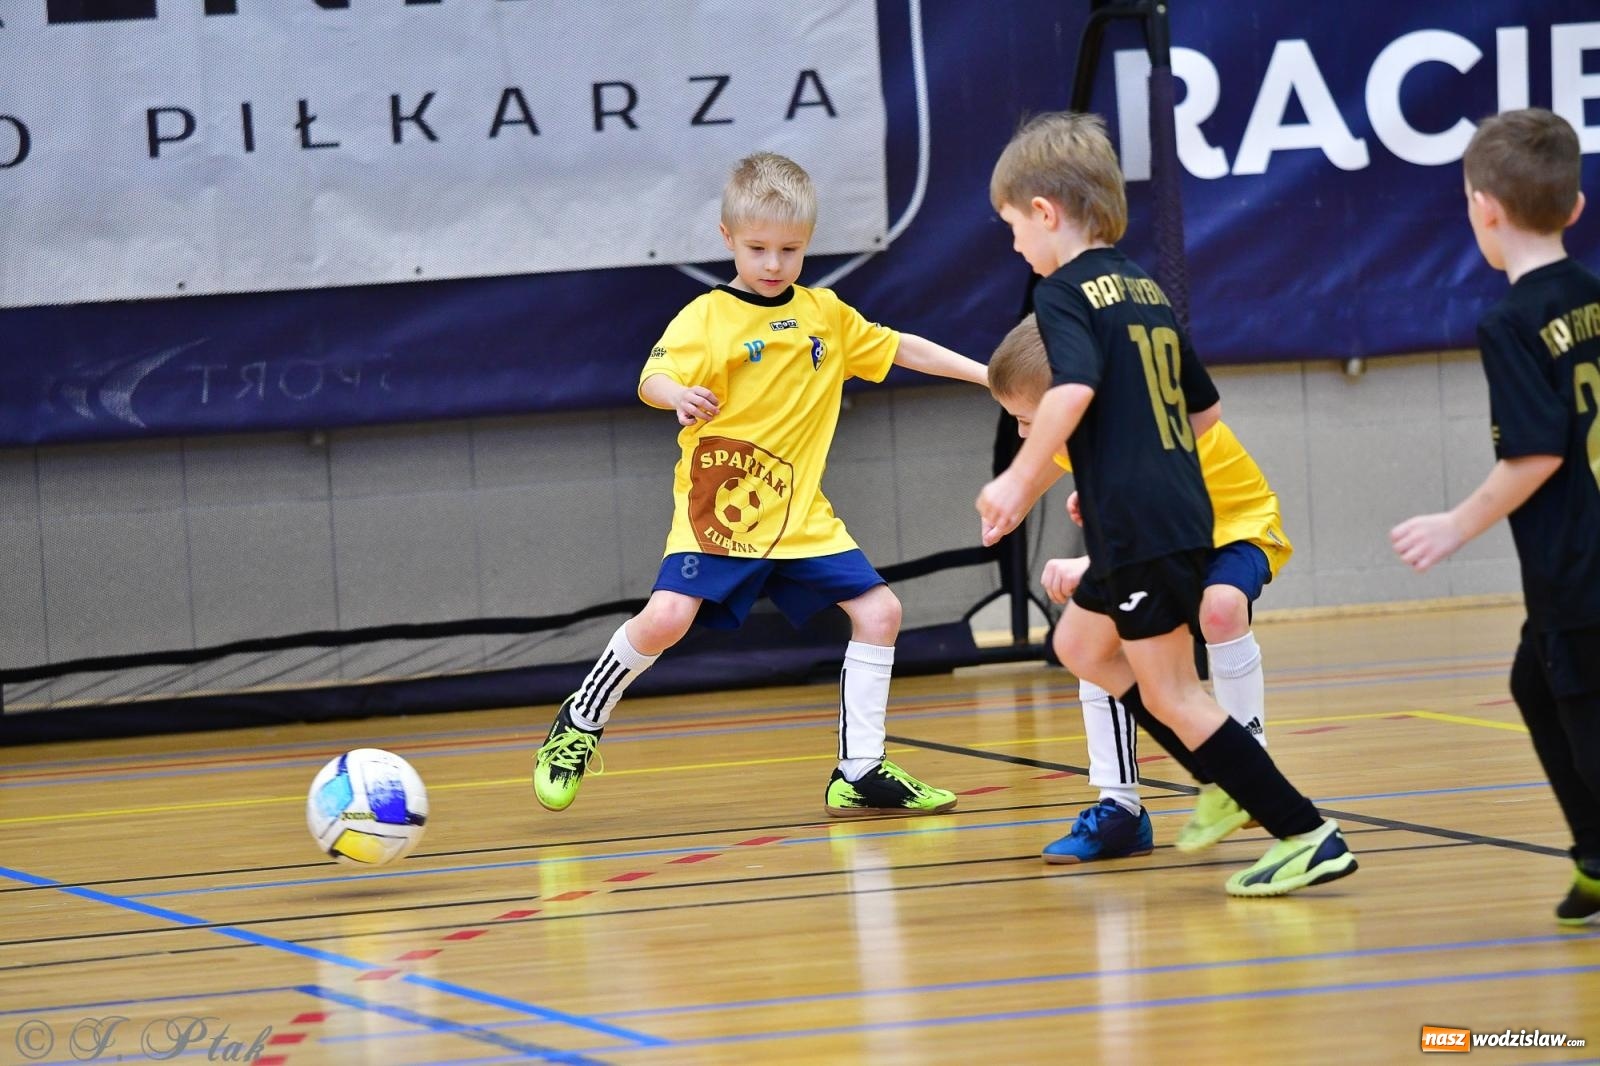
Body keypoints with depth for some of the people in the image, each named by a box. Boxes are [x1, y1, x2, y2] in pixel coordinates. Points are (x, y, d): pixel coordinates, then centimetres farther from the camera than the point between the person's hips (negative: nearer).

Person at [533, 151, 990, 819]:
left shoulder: (826, 314, 9)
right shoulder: (707, 317, -7)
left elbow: (901, 349, 20)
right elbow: (652, 379, -20)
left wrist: (986, 374, 19)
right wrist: (678, 395, -43)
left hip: (802, 517, 5)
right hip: (716, 510, -5)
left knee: (878, 612, -5)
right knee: (666, 618, -20)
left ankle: (859, 773, 6)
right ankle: (579, 724, 5)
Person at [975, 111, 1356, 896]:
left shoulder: (1066, 292, -9)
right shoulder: (1146, 290, 16)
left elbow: (1074, 389, -27)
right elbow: (1204, 406, 23)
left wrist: (1020, 482, -18)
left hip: (1139, 529, -9)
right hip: (1179, 511, 9)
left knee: (1169, 695, -2)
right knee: (1080, 646, 25)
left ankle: (1306, 835, -6)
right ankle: (1239, 783, 22)